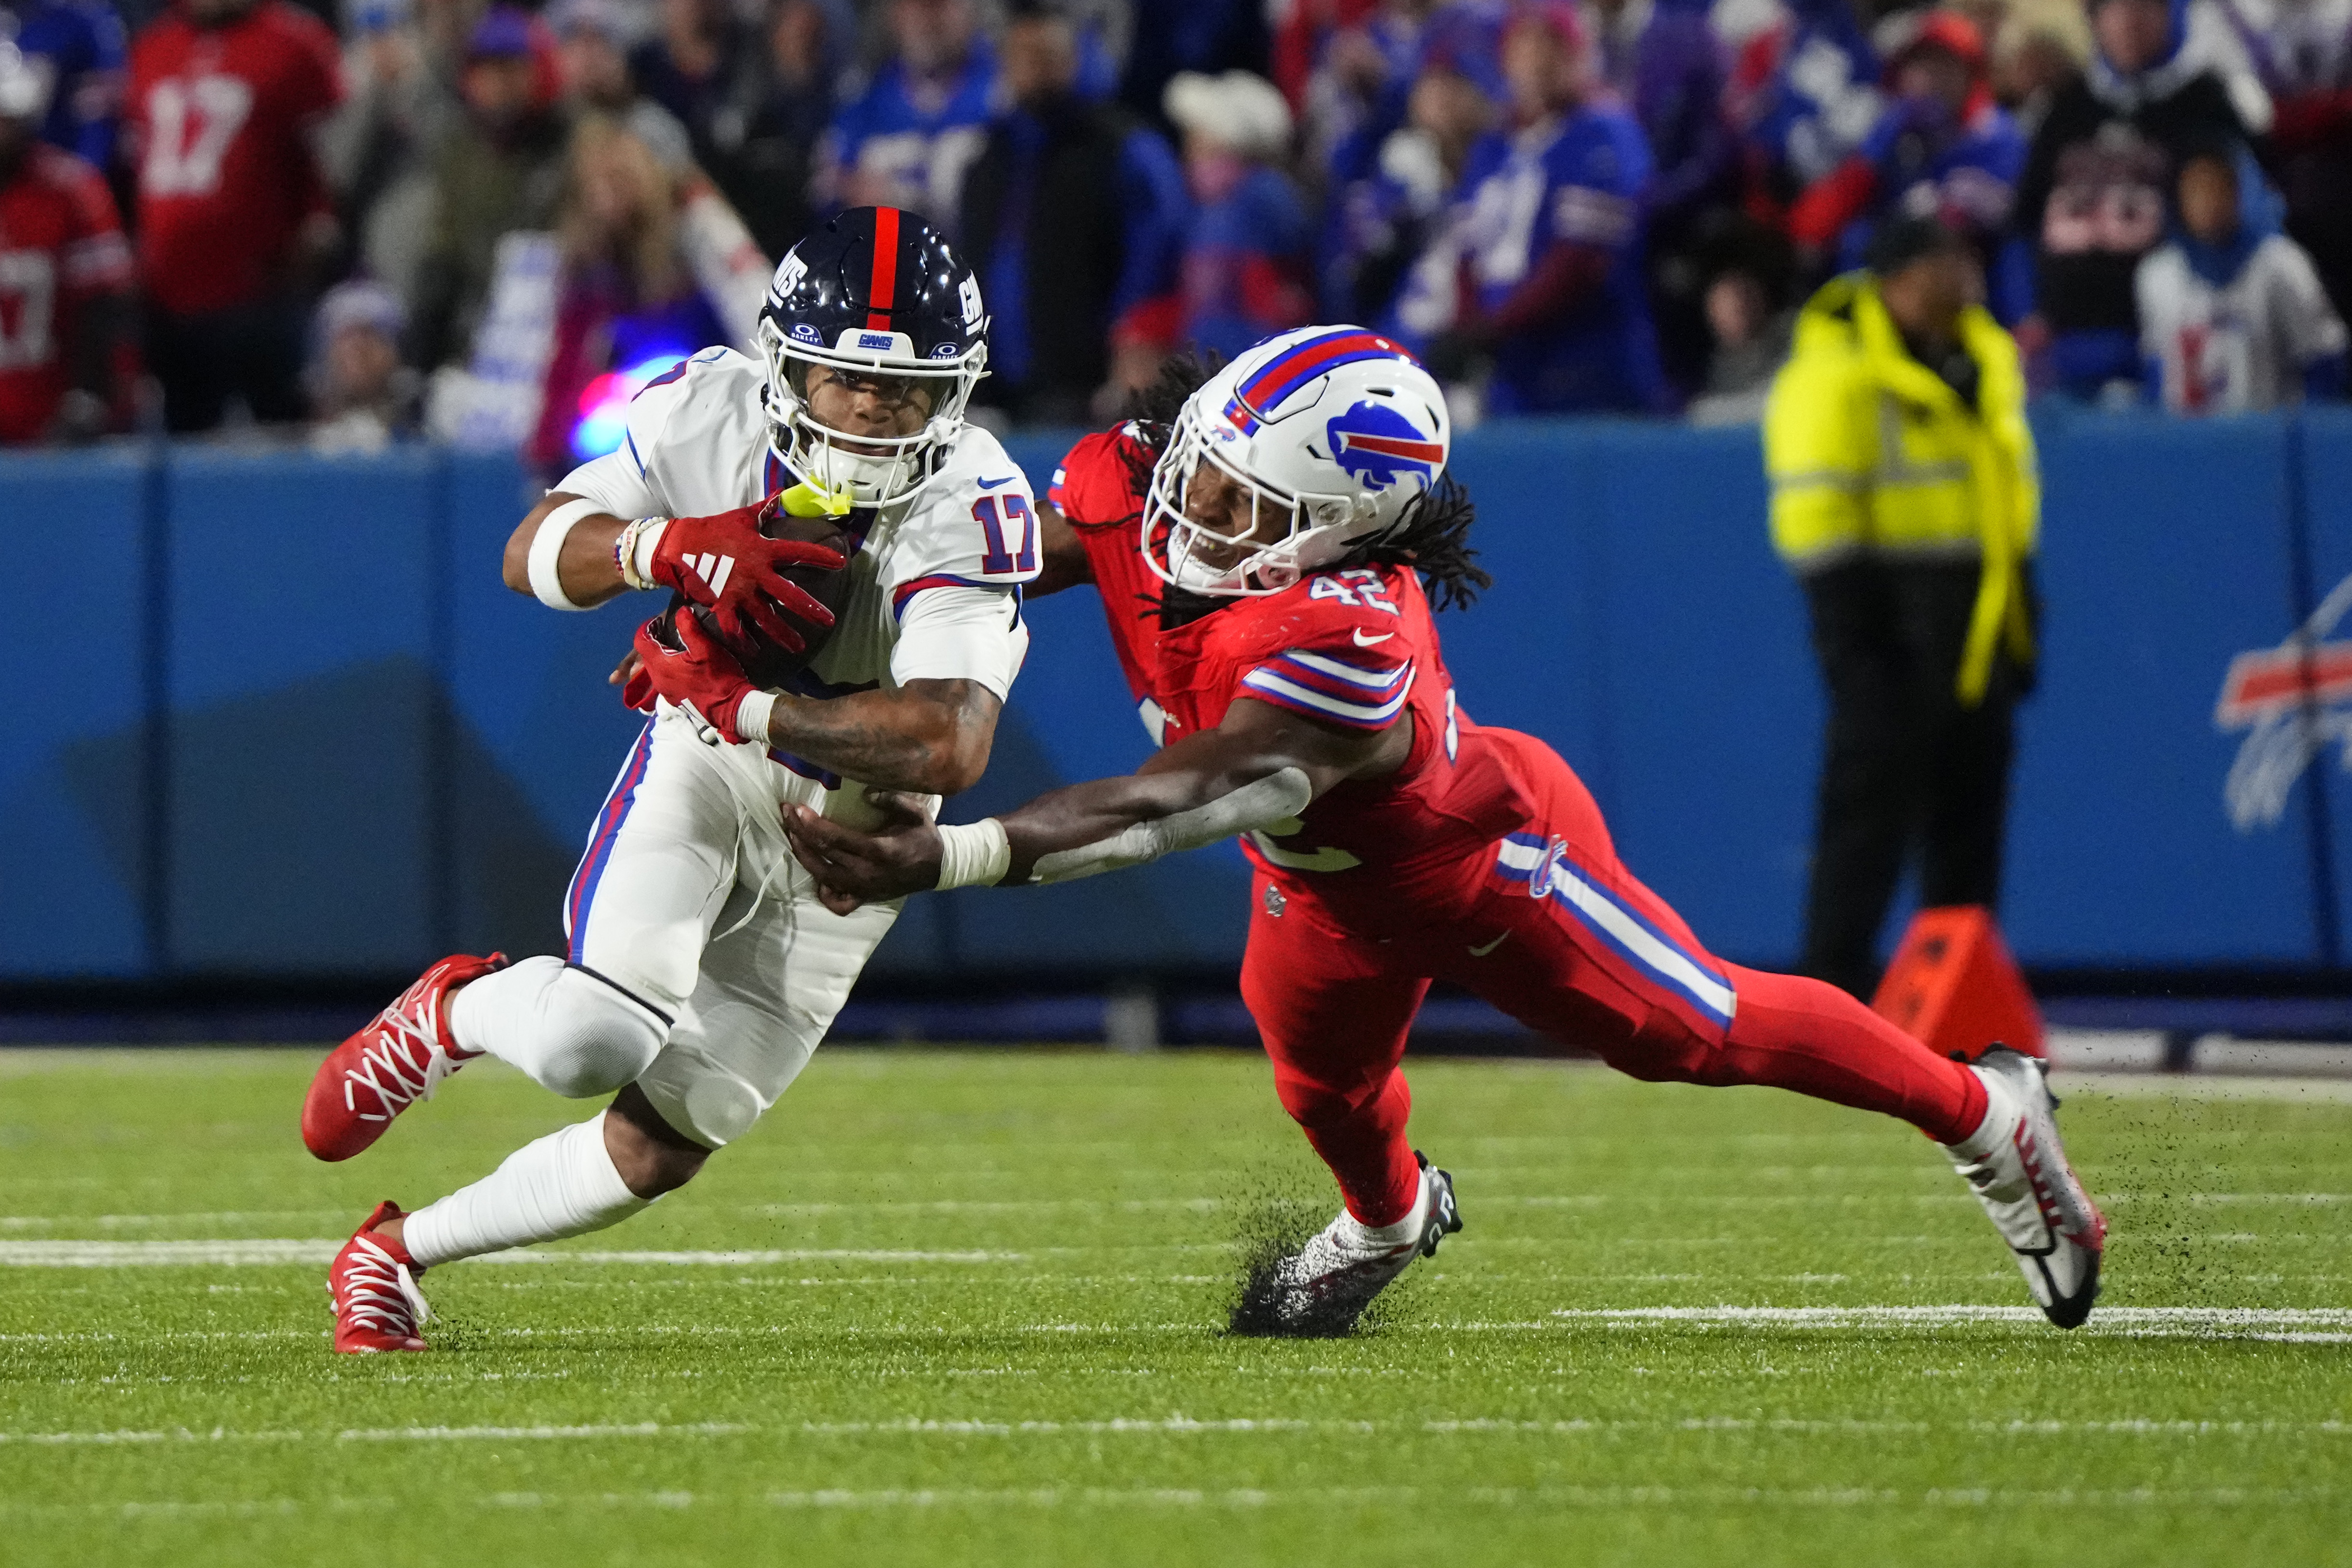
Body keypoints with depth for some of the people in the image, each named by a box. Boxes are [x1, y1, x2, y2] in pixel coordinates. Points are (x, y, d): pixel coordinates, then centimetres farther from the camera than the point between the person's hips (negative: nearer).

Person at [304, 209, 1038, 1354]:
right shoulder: (714, 412, -17)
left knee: (658, 1150, 4)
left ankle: (398, 1251, 28)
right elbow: (534, 554, -13)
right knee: (593, 1043, -27)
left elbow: (948, 747, -39)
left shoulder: (972, 507, -28)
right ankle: (458, 1013, 10)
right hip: (702, 773, 0)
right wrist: (671, 548, -34)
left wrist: (742, 708, -32)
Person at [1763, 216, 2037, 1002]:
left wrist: (2023, 629, 19)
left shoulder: (1986, 362, 15)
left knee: (1971, 818, 10)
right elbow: (1818, 518, -14)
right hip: (1895, 632, -8)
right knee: (1871, 812, -8)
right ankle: (1831, 991, -5)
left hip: (1979, 639, 8)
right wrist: (1852, 635, -19)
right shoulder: (1838, 375, -11)